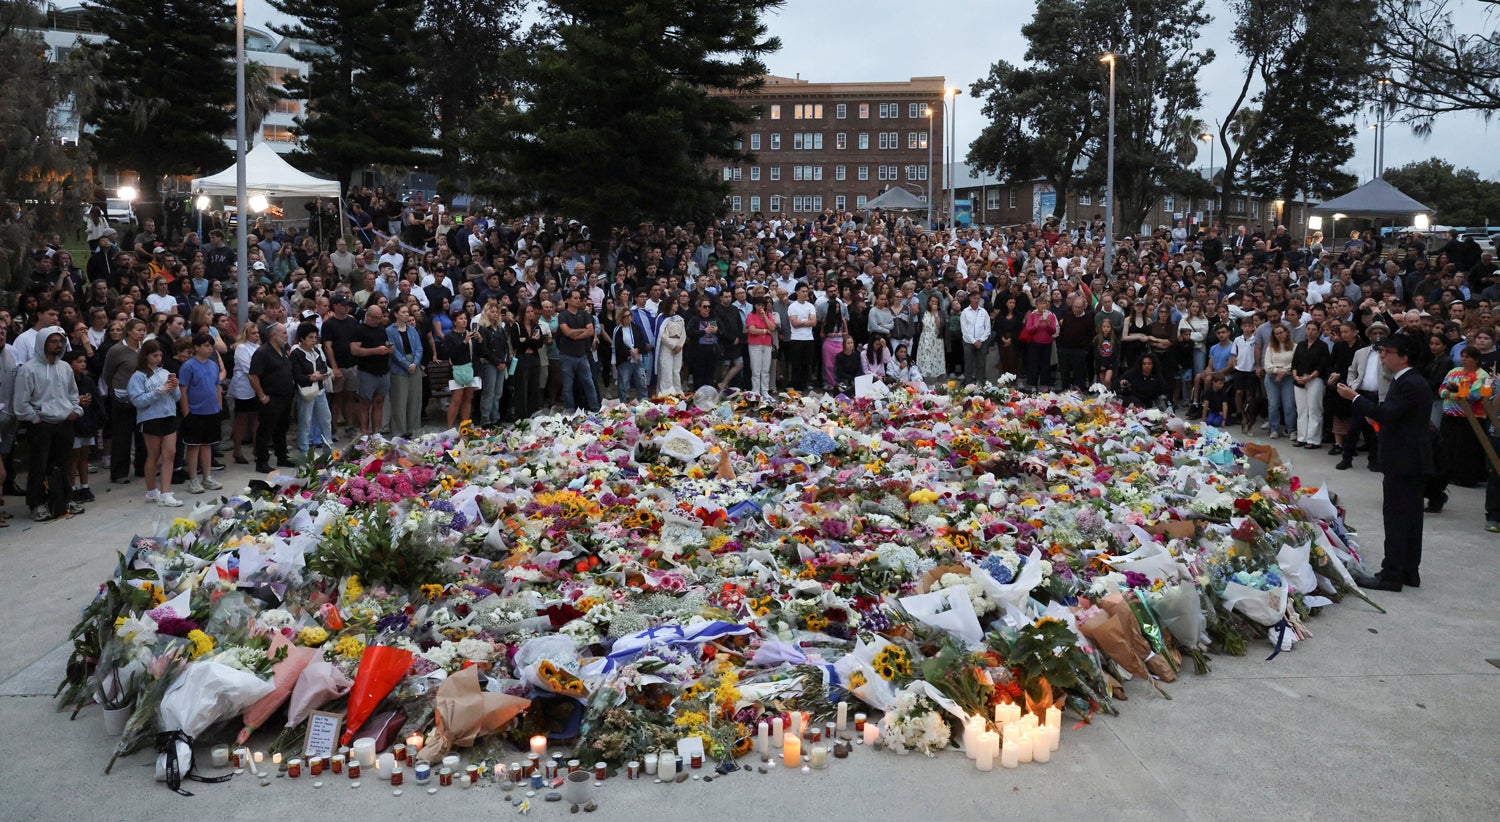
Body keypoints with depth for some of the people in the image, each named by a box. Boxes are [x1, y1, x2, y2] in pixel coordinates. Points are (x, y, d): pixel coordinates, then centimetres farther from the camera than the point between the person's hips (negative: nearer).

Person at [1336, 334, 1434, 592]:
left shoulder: (1409, 385, -18)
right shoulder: (1411, 381, 15)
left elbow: (1386, 414, -27)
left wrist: (1355, 397, -20)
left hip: (1403, 462, -11)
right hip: (1411, 461, 11)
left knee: (1396, 518, -7)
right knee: (1410, 517, 14)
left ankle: (1391, 575, -4)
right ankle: (1409, 571, 21)